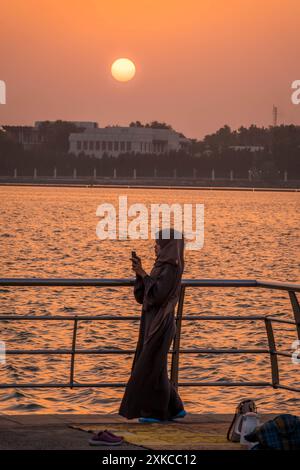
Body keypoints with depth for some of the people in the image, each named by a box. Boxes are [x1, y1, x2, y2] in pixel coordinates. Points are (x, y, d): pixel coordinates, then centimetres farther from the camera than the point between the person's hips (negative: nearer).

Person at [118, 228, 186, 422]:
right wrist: (140, 273, 4)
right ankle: (175, 408, 17)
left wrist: (144, 275, -14)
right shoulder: (163, 266, 16)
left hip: (160, 324, -10)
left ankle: (156, 411, 2)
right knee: (153, 368, 12)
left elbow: (158, 294, -23)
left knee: (150, 367, -5)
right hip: (152, 323, 10)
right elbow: (142, 296, 16)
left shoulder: (170, 268, -14)